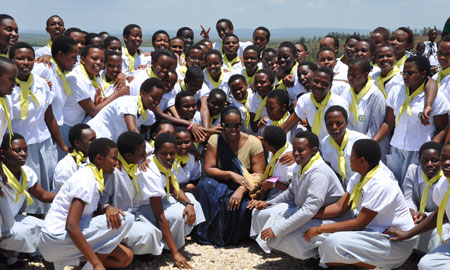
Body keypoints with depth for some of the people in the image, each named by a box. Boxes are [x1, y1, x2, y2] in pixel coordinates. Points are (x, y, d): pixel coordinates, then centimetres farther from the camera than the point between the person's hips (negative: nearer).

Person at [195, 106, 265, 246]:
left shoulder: (253, 142, -8)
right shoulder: (215, 140, -4)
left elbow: (259, 174, -12)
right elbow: (208, 169, -8)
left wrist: (241, 190, -28)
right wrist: (231, 174, -24)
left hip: (245, 188, -1)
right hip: (220, 185, 2)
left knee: (236, 204, -34)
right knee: (204, 185, -30)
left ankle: (232, 237, -1)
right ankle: (208, 234, -17)